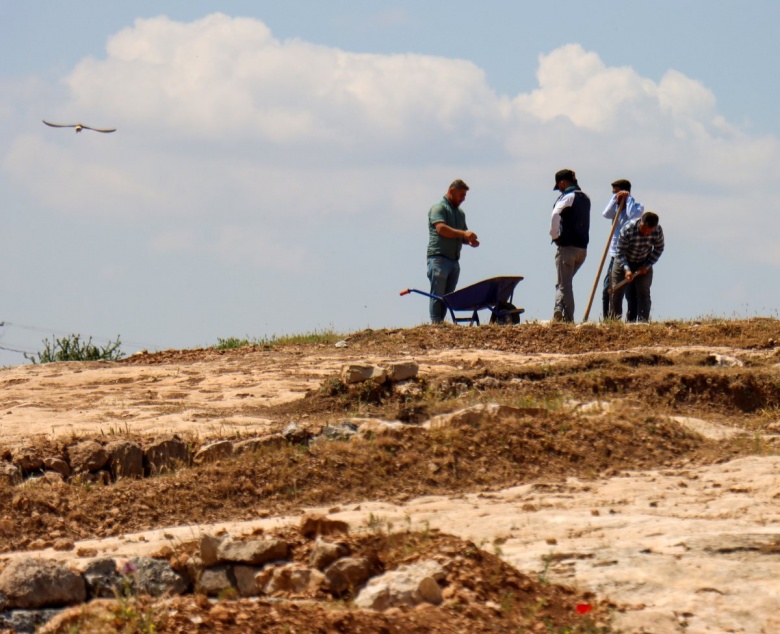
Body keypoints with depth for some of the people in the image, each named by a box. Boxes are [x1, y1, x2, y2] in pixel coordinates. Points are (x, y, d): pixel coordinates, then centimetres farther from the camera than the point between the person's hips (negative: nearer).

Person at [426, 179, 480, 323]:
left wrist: (470, 241, 4)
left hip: (454, 261, 8)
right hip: (439, 258, -8)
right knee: (437, 295, -9)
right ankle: (436, 324, -12)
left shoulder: (460, 213, 22)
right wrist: (463, 233, -26)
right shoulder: (439, 208, -4)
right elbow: (441, 229, -20)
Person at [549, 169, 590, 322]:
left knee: (564, 285, -3)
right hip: (583, 247, 8)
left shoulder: (567, 197, -10)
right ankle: (559, 311, 5)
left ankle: (567, 318, -9)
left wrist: (554, 235, -15)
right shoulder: (585, 198, 16)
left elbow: (556, 214, -27)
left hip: (567, 246, -8)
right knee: (564, 283, 17)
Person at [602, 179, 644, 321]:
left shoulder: (636, 206, -3)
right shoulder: (617, 207, 15)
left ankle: (631, 320, -2)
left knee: (630, 292, -4)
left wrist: (628, 198, -12)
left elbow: (633, 214, -26)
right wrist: (615, 198, -7)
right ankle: (608, 320, 11)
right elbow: (606, 214, -4)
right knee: (608, 290, 5)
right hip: (615, 255, 7)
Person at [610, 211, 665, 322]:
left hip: (644, 264, 2)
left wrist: (647, 266, -13)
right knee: (617, 291, -1)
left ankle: (643, 321, -4)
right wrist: (626, 269, -36)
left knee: (644, 292, -7)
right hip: (624, 262, -1)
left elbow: (658, 249, -5)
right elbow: (620, 251, -24)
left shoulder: (658, 231, -23)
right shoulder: (628, 229, -32)